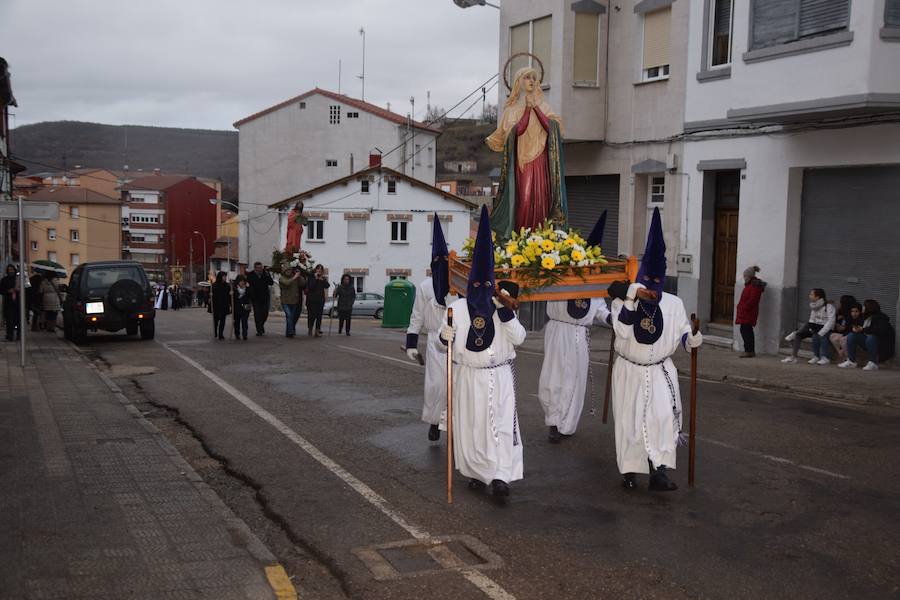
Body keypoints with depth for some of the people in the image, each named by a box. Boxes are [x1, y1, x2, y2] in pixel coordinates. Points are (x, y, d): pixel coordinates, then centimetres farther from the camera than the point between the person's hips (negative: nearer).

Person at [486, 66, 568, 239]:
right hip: (522, 158, -3)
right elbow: (517, 129, -4)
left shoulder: (543, 105, 15)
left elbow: (549, 126, 4)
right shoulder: (512, 107, 6)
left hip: (540, 159, 3)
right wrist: (527, 108, -3)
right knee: (523, 197, -13)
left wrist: (536, 107, 2)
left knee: (541, 198, -5)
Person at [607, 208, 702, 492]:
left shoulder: (674, 304, -4)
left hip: (660, 371, 1)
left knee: (664, 416, -18)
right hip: (630, 371, -1)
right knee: (629, 421, 7)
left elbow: (686, 337, 0)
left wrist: (693, 334, -23)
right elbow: (623, 331, -29)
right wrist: (632, 296, -33)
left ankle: (659, 471, -19)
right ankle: (629, 471, 23)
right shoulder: (623, 301, -12)